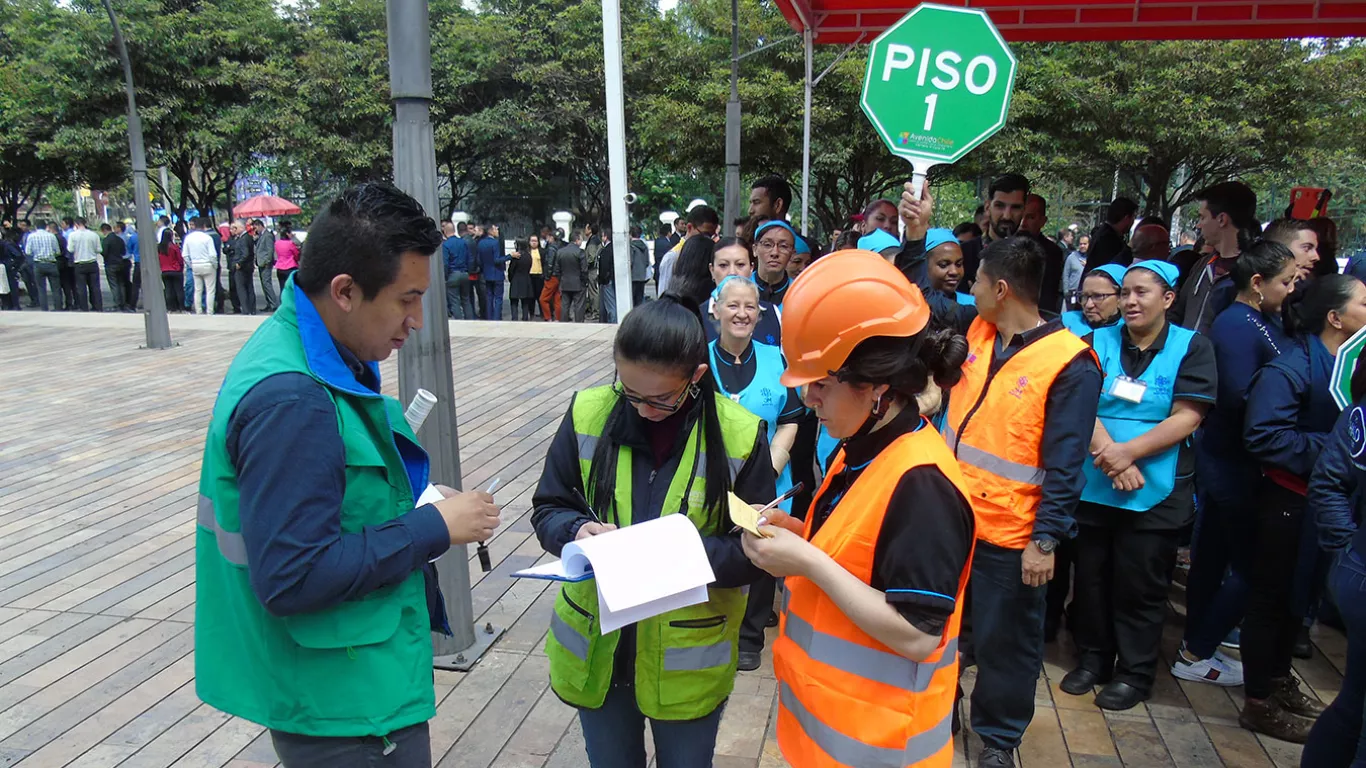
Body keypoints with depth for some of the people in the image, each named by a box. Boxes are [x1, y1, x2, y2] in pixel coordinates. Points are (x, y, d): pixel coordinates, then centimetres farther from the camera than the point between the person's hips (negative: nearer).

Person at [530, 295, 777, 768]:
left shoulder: (739, 436, -15)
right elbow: (547, 509, 0)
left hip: (688, 661, -2)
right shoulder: (588, 414, -10)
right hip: (596, 649, 2)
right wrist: (578, 531, -22)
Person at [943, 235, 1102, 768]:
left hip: (1009, 534, -6)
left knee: (1004, 640, 12)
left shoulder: (1069, 364, -17)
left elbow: (1064, 466, -17)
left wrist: (1046, 540, -19)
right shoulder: (976, 334, 2)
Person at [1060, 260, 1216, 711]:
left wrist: (1130, 451, -20)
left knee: (1141, 588, 7)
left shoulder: (1191, 348, -3)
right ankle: (1093, 658, 32)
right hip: (1094, 485, 3)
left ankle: (1135, 673, 25)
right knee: (1092, 577, 14)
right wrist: (1107, 452, -20)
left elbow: (1187, 417, -11)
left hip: (1156, 493, -2)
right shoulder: (1099, 342, 3)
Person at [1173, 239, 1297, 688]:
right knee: (1250, 567, 0)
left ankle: (1196, 646, 33)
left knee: (1212, 557, 18)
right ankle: (1195, 655, 12)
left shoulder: (1260, 322, 11)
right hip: (1236, 465, -10)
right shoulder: (1237, 326, -19)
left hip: (1223, 461, 10)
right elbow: (1241, 398, -26)